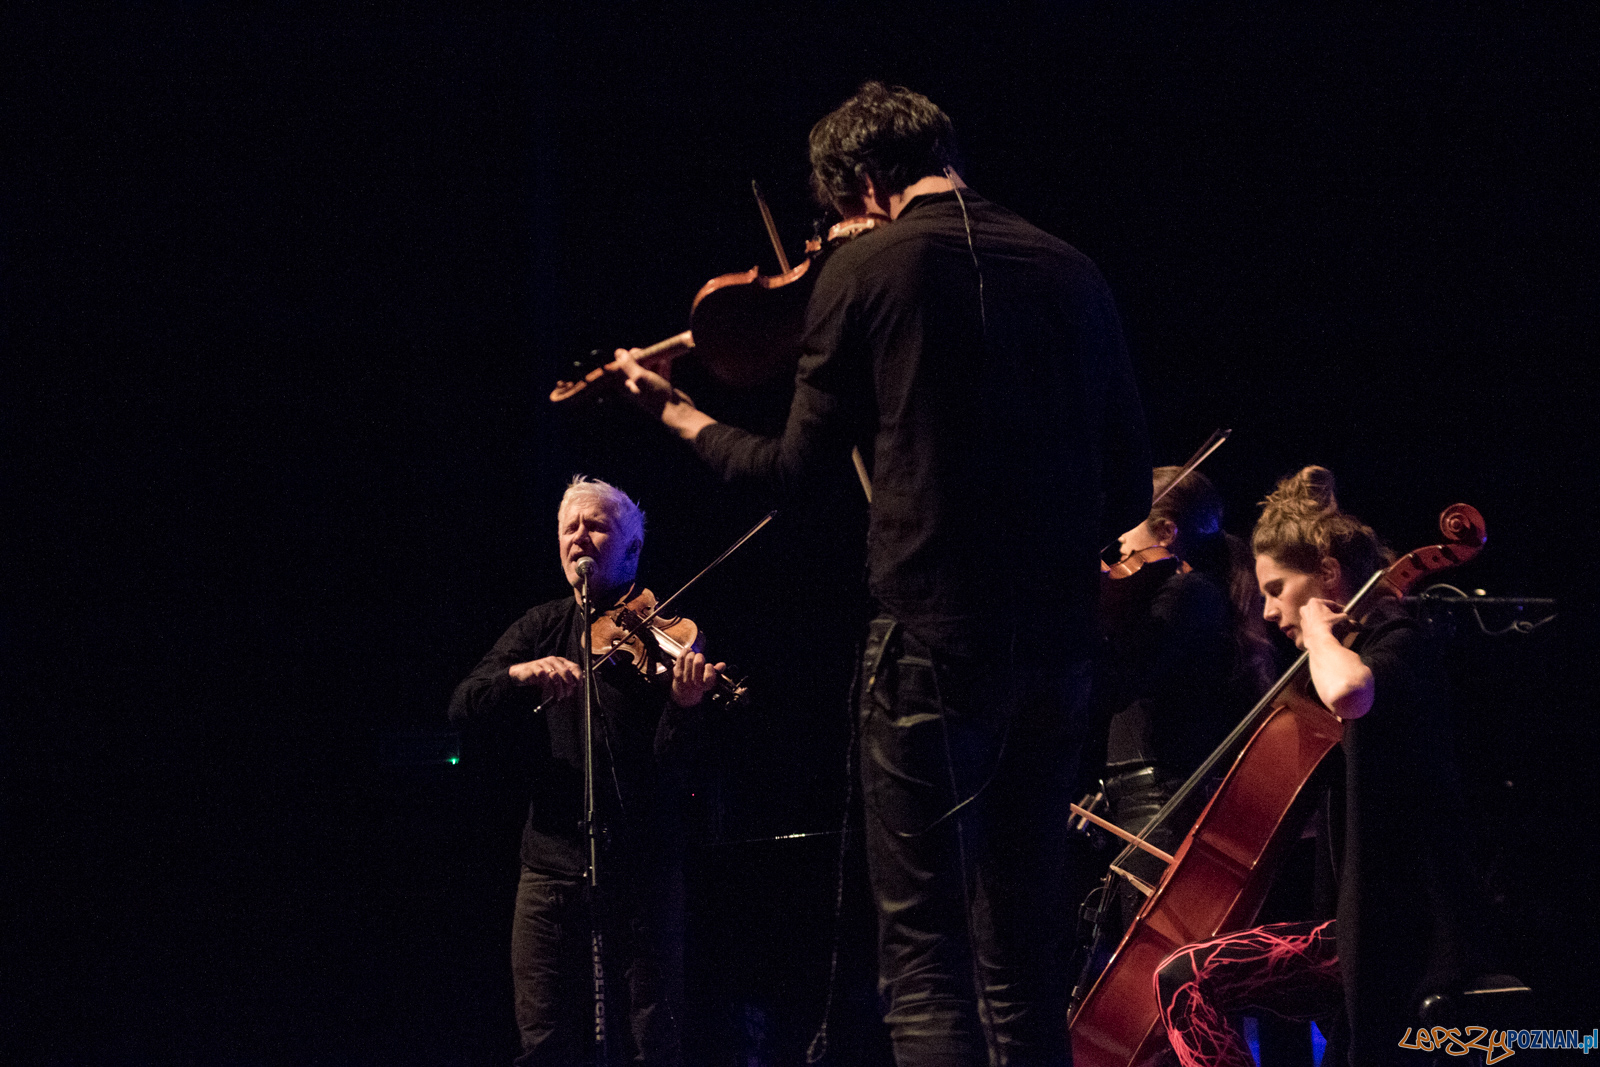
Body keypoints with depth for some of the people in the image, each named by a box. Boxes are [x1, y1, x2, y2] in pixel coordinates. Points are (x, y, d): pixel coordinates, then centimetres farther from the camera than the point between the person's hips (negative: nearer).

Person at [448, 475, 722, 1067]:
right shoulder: (543, 628, 13)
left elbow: (672, 759, -8)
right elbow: (463, 706, 1)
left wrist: (683, 702, -30)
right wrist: (522, 673, -19)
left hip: (642, 867, -3)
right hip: (553, 858, 3)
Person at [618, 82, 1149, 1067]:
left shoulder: (868, 269, -3)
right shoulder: (1071, 271, 9)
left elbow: (799, 470, 4)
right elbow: (1131, 486, 11)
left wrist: (680, 416, 20)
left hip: (934, 641, -5)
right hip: (1059, 645, 5)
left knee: (926, 963, -5)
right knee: (1022, 958, 12)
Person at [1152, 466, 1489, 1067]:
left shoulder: (1396, 642, -11)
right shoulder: (1355, 647, 18)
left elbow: (1347, 692, -36)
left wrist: (1319, 630, -18)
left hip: (1398, 940, -10)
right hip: (1356, 920, 10)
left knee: (1188, 980, -21)